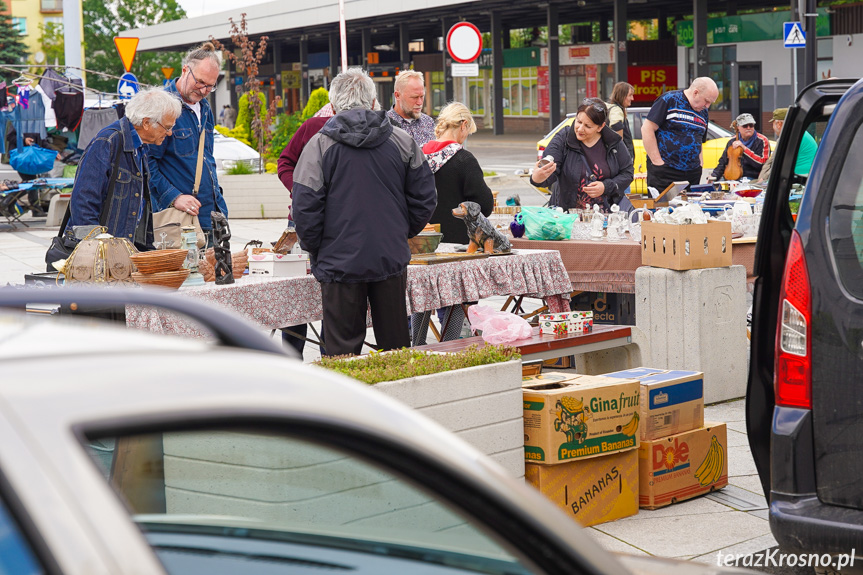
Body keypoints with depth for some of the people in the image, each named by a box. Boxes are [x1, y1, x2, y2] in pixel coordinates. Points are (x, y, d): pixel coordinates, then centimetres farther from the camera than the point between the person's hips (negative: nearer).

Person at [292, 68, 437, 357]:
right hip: (392, 258, 3)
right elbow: (425, 199, 7)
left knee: (342, 351, 2)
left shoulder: (319, 145, -6)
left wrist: (316, 251, 4)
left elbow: (305, 208, -10)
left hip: (340, 263, -3)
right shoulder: (402, 142, 3)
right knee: (395, 346, 13)